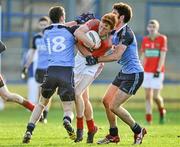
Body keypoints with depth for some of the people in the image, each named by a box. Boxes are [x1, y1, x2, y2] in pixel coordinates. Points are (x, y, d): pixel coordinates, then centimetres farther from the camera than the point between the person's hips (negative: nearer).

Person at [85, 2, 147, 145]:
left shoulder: (126, 33, -19)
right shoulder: (116, 32, 9)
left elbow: (116, 56, -25)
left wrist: (96, 59, -20)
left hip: (134, 74, -10)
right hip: (124, 73, 10)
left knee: (114, 106, -11)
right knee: (106, 101, 8)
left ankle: (138, 130, 5)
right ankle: (113, 135, 18)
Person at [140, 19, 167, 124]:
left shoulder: (162, 39, -5)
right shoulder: (145, 40, 8)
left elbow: (163, 56, -9)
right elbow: (143, 57, 12)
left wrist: (158, 70, -16)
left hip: (157, 72, -4)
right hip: (147, 72, 4)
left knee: (156, 96, -7)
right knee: (148, 95, 1)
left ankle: (162, 110, 23)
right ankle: (149, 119, 3)